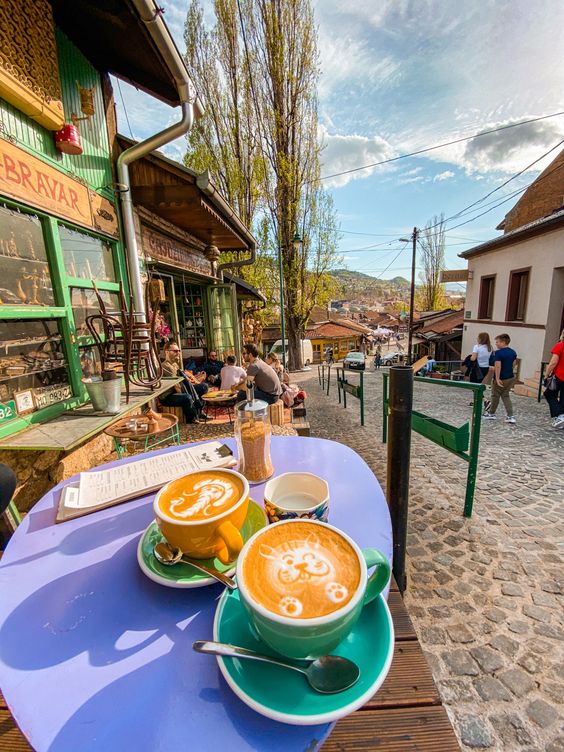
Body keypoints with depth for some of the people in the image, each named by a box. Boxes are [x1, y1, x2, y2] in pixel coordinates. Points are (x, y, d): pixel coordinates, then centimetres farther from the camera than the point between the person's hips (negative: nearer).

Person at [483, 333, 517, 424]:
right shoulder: (513, 352, 7)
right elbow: (513, 364, 15)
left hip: (501, 379, -7)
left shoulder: (498, 352, -19)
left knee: (495, 396, 9)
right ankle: (510, 416, 6)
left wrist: (497, 378, -24)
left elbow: (498, 366, -24)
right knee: (505, 396, 15)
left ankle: (491, 413, 25)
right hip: (510, 378, 7)